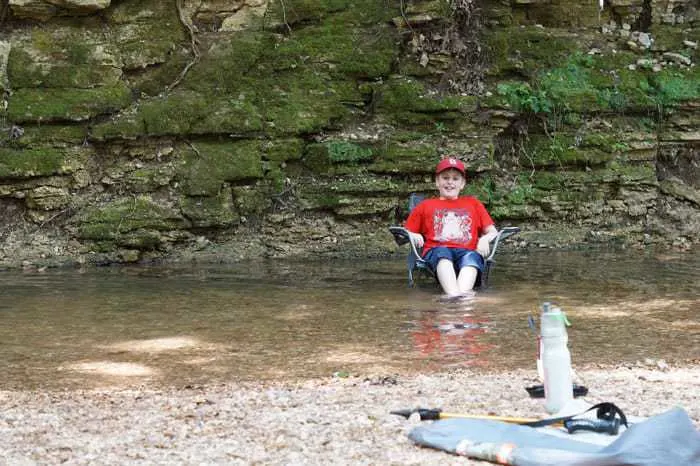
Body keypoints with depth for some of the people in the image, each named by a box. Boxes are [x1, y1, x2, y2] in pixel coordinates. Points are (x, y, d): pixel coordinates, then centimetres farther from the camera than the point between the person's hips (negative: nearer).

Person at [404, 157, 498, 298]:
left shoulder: (473, 203, 31)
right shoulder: (426, 206, 29)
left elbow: (493, 232, 25)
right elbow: (405, 233, 25)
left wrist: (485, 239, 1)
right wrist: (414, 236, 1)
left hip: (467, 251, 1)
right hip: (436, 253, -1)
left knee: (472, 257, -36)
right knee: (442, 252, -38)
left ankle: (463, 293, -63)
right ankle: (453, 294, -63)